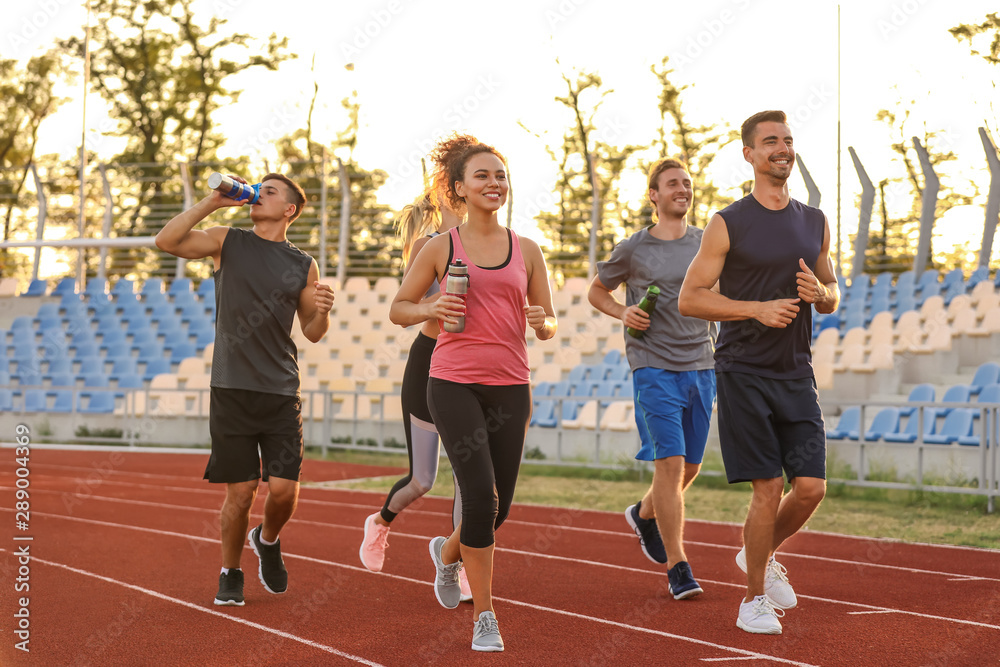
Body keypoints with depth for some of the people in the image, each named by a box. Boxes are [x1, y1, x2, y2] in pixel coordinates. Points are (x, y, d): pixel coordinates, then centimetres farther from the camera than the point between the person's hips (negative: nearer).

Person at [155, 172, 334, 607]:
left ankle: (267, 540, 28)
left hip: (281, 392, 1)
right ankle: (230, 576, 22)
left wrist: (322, 311, -6)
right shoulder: (228, 242, 7)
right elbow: (166, 241, -7)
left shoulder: (303, 266, 11)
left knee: (284, 489, -6)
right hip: (231, 390, -1)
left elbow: (312, 333, 15)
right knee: (240, 493, -1)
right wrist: (213, 202, -7)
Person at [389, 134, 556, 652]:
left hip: (509, 386, 3)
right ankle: (484, 617, 0)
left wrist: (542, 322, -11)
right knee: (480, 495, -13)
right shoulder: (441, 248, 2)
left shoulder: (526, 250, 8)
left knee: (499, 505, 8)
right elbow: (398, 309, 8)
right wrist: (432, 309, -12)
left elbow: (548, 327, 12)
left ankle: (449, 551, 43)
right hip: (454, 383, -3)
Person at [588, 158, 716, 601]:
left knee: (690, 467, 12)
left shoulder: (707, 244, 9)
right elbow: (596, 291, 15)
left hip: (700, 367, 4)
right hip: (654, 368, -4)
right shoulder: (632, 249, 2)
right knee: (669, 463, -13)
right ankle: (678, 569, -8)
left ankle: (644, 515, 42)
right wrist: (623, 312, -5)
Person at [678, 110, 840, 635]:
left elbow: (832, 298, 19)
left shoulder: (815, 223, 11)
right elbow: (689, 299, -6)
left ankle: (759, 554, 27)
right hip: (743, 372, -5)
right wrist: (757, 308, -17)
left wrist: (819, 292, -5)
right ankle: (754, 600, 11)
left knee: (811, 486, -2)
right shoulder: (728, 225, -5)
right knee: (768, 490, -6)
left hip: (796, 374, 5)